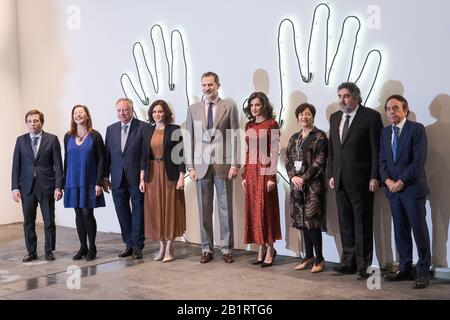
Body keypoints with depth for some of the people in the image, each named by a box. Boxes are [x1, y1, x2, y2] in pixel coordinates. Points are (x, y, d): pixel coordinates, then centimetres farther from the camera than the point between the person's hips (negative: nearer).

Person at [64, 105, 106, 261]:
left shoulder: (95, 136, -4)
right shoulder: (68, 137, 7)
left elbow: (101, 160, -5)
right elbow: (66, 160, 11)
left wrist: (99, 183, -11)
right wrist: (65, 182, 8)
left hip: (89, 182, -3)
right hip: (73, 182, 4)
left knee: (87, 213, -4)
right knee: (78, 214, 7)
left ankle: (92, 248, 9)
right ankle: (83, 247, 17)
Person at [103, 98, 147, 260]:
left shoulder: (143, 127, -4)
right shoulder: (111, 129, 12)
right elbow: (107, 154, 12)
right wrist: (105, 176, 9)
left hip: (137, 178, -5)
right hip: (118, 180, 5)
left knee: (138, 212, 2)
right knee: (122, 213, 10)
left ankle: (137, 246, 10)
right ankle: (129, 244, 21)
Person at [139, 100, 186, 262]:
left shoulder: (175, 130, -3)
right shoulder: (148, 131, 9)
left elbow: (181, 154, -6)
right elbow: (144, 156, 10)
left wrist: (181, 177, -11)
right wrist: (142, 179, 5)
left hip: (169, 174, -4)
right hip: (152, 175, 4)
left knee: (170, 209, 1)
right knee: (155, 210, 5)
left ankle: (170, 247, 8)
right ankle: (162, 246, 15)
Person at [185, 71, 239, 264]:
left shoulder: (229, 107, 4)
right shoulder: (193, 109, 9)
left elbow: (235, 137, 1)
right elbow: (189, 139, 7)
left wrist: (234, 164, -6)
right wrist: (190, 166, 1)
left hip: (223, 165, -1)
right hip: (201, 165, 2)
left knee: (225, 208, 3)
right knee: (204, 209, 6)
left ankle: (227, 249, 12)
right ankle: (207, 249, 15)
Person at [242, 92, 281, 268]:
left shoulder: (271, 124, -5)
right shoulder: (249, 125, 13)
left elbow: (274, 151, -10)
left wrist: (272, 176, -14)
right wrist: (244, 175, 11)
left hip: (264, 170, -6)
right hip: (251, 171, 6)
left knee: (265, 208, -2)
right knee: (253, 209, 8)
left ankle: (270, 250, 8)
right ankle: (262, 250, 17)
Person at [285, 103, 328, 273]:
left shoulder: (320, 136, -3)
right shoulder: (294, 138, 16)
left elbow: (319, 161, -10)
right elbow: (287, 159, 11)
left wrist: (304, 178, -15)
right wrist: (293, 177, -6)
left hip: (313, 183, -6)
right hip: (297, 183, 6)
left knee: (311, 220, -9)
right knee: (302, 220, 7)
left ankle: (319, 259, 1)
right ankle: (309, 257, 16)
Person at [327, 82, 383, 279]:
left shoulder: (371, 116, -5)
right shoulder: (334, 118, 14)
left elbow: (376, 149, -9)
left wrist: (374, 177, -13)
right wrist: (331, 174, 11)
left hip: (360, 180, -6)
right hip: (340, 180, 6)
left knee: (363, 224, 1)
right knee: (345, 223, 11)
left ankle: (363, 266, 8)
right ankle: (348, 262, 20)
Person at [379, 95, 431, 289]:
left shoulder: (417, 129, -5)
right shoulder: (385, 132, 14)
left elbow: (419, 160, -12)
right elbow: (382, 160, 12)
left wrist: (401, 182, -13)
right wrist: (387, 180, -5)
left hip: (412, 187, -6)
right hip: (393, 188, 6)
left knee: (419, 230, -3)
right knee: (400, 231, 9)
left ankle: (423, 272, 5)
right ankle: (405, 269, 17)